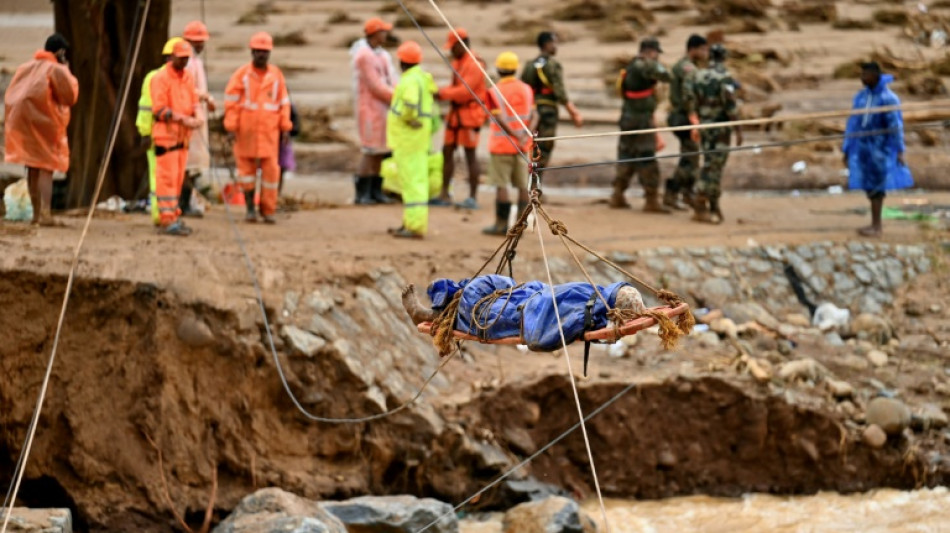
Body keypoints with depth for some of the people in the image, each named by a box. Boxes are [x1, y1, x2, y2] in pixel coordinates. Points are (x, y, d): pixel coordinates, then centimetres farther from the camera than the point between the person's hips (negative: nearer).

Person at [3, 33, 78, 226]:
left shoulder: (24, 68, 10)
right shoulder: (57, 70, -9)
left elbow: (10, 97, 12)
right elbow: (69, 96, -9)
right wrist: (68, 74, 2)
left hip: (23, 123, 6)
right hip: (45, 123, -6)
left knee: (32, 168, 15)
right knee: (46, 168, -6)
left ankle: (36, 212, 21)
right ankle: (45, 213, -18)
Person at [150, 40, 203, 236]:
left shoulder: (188, 78, 14)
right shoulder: (161, 78, -9)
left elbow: (194, 102, 17)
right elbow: (159, 109, -15)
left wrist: (196, 117, -5)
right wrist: (183, 119, -21)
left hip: (183, 135, 8)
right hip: (166, 134, -8)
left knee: (178, 178, 10)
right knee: (167, 177, -9)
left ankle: (173, 217, 16)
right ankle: (167, 221, -11)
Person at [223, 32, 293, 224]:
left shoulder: (276, 75, 8)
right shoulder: (241, 74, 1)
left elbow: (283, 103, 11)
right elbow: (231, 102, -2)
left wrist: (285, 128, 5)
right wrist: (231, 128, -9)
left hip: (269, 131, 1)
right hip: (245, 131, -1)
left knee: (270, 169, -4)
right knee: (246, 168, 4)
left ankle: (268, 210, 4)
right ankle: (250, 206, 18)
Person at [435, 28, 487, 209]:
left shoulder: (475, 65, -13)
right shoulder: (457, 62, 14)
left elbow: (465, 91, -20)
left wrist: (442, 93, -16)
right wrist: (442, 93, -3)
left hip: (470, 114, -9)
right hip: (455, 113, 9)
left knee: (470, 154, -5)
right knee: (447, 152, 7)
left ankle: (473, 197, -1)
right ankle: (444, 195, 12)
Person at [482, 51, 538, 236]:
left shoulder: (495, 91, -9)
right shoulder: (526, 89, 6)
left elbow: (500, 119, -18)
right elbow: (534, 116, -3)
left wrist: (516, 136, -18)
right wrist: (526, 135, -13)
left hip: (501, 145, -5)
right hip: (523, 147, 5)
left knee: (501, 185, -1)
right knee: (523, 185, 7)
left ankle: (501, 224, 1)